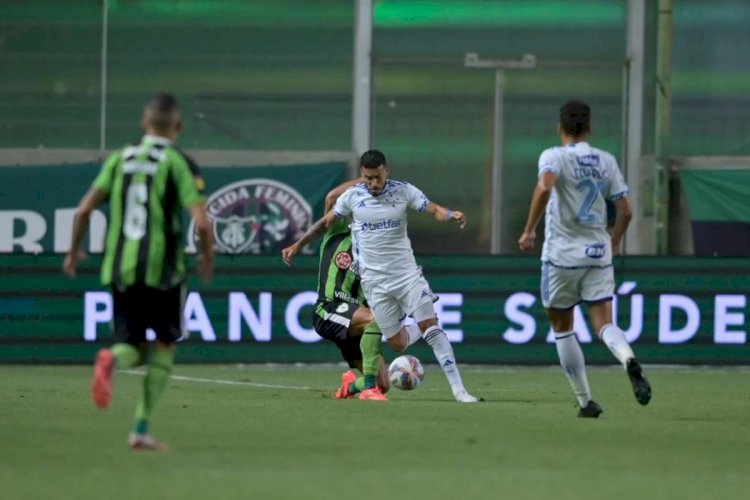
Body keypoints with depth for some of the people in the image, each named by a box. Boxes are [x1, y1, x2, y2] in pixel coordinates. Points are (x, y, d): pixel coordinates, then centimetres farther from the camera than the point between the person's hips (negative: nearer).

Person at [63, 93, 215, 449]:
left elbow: (84, 209, 2)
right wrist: (207, 258, 4)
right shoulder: (179, 164, -4)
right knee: (165, 346, 14)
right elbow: (201, 221, -14)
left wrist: (74, 251, 16)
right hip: (162, 269, -3)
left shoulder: (120, 159, 8)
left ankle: (111, 360, -28)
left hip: (119, 269, 3)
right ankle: (141, 429, 5)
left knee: (134, 346, 11)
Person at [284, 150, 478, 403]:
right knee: (397, 343, -3)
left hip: (407, 273, 0)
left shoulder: (404, 191, -4)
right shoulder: (352, 196, -2)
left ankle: (458, 388, -9)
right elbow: (325, 222, 11)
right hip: (375, 281, 0)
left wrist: (451, 215, -35)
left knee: (430, 325, -11)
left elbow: (434, 209, -12)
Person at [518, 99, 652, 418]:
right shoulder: (606, 161, 7)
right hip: (599, 254, 3)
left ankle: (585, 401, 10)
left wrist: (529, 230, -20)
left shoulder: (554, 157, -6)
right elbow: (625, 210, 7)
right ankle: (628, 360, -36)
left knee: (562, 328, 12)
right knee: (604, 323, -1)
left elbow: (545, 187, -27)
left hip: (562, 254, -3)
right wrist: (614, 242, 23)